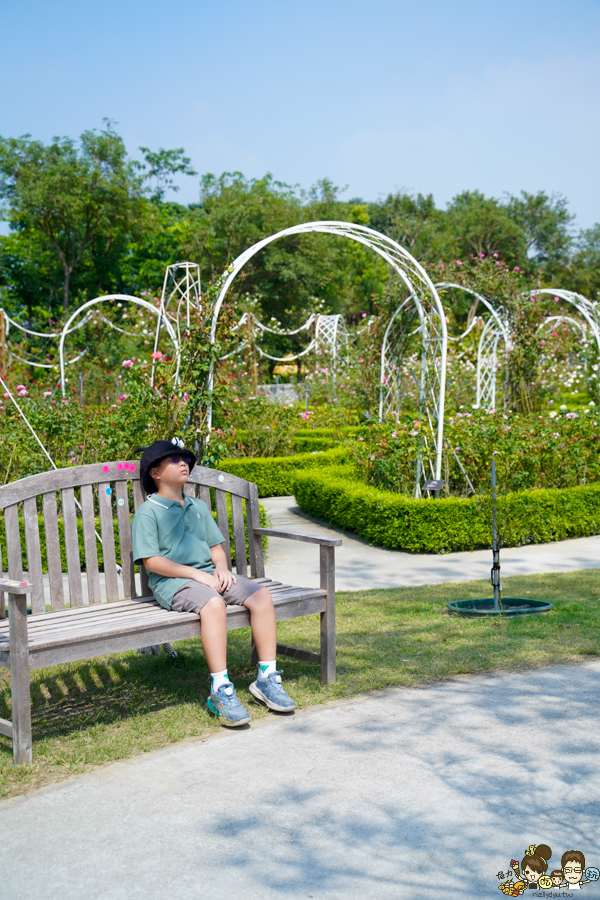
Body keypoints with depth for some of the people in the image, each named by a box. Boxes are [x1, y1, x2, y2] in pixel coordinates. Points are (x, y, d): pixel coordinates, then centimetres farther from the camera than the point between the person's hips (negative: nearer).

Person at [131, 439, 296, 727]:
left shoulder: (199, 507, 22)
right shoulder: (148, 512, -1)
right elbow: (151, 561, -9)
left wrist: (222, 568, -2)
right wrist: (195, 574, -16)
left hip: (208, 574, 7)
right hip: (172, 581, -7)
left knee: (262, 596, -16)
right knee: (213, 604, -38)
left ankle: (267, 677, -11)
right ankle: (220, 690, -37)